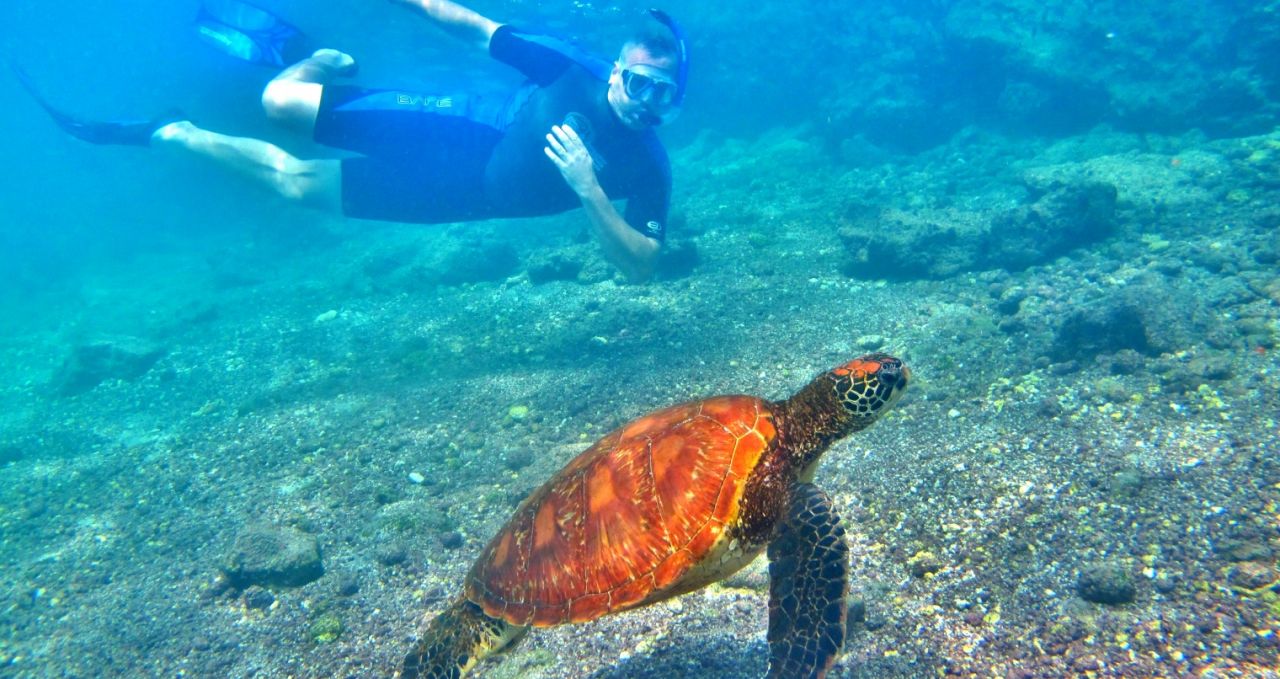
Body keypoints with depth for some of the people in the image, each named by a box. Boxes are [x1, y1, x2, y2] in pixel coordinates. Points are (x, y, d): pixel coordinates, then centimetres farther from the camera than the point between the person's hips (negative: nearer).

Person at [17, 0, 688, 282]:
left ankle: (171, 133, 17)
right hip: (467, 126, 1)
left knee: (296, 182, -6)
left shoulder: (647, 164, -20)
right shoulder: (576, 68, -16)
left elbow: (639, 265, -25)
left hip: (467, 192, -1)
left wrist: (587, 189, -38)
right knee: (279, 100, -5)